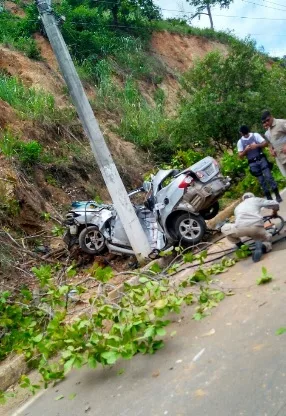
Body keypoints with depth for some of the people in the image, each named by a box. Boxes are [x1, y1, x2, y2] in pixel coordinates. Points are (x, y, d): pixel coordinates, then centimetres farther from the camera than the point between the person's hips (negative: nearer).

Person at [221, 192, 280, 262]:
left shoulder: (238, 207, 36)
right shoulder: (256, 200, 29)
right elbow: (275, 204, 27)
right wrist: (274, 213, 50)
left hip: (240, 228, 1)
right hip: (257, 227, 0)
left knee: (224, 228, 30)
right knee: (267, 243, 27)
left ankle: (242, 246, 18)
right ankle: (262, 247, -9)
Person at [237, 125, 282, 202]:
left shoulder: (255, 135, 1)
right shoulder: (240, 142, 4)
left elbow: (266, 143, -4)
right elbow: (240, 155, 2)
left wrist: (257, 145, -20)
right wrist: (245, 150, -16)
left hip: (261, 159, -1)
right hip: (253, 163, 1)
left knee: (269, 176, -8)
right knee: (261, 181, 3)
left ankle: (277, 195, -1)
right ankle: (269, 198, 11)